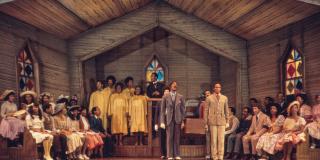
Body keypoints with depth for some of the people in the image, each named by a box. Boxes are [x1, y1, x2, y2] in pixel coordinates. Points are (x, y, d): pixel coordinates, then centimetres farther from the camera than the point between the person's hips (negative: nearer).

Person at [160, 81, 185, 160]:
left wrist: (183, 121, 2)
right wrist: (162, 122, -3)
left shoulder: (180, 97, 6)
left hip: (178, 119, 1)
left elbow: (183, 109, 7)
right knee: (169, 138, 0)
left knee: (177, 138, 4)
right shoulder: (165, 97, 3)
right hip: (169, 119, -1)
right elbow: (162, 110, 3)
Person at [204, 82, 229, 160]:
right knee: (213, 140, -1)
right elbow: (206, 111, 6)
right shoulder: (209, 98, 7)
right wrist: (206, 123, 2)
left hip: (222, 121, 2)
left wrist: (227, 121, 10)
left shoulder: (224, 98, 13)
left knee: (221, 140, -2)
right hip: (212, 121, -2)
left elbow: (226, 110, 15)